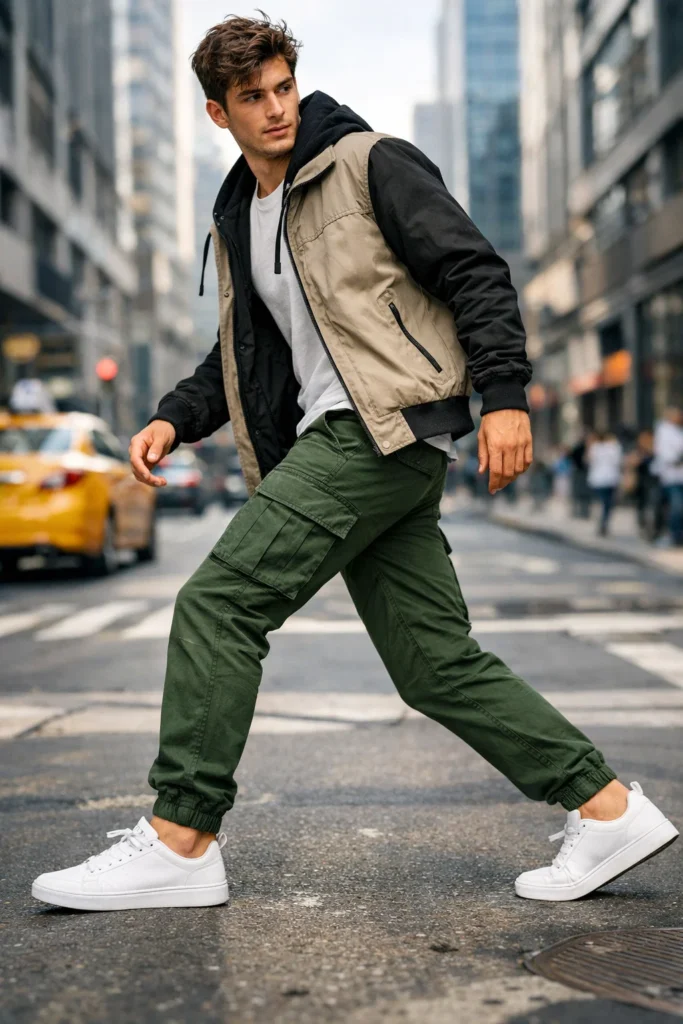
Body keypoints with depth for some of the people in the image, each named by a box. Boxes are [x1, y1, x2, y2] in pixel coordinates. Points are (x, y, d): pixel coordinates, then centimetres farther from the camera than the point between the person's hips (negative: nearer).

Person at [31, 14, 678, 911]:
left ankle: (181, 839, -7)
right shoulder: (236, 221, 23)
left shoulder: (369, 164, 1)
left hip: (386, 426, -8)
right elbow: (241, 354, 28)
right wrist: (174, 420, 11)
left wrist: (504, 395, -16)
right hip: (336, 442, 8)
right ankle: (609, 811, 11)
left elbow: (475, 273, -5)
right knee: (437, 665, 4)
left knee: (218, 603, -13)